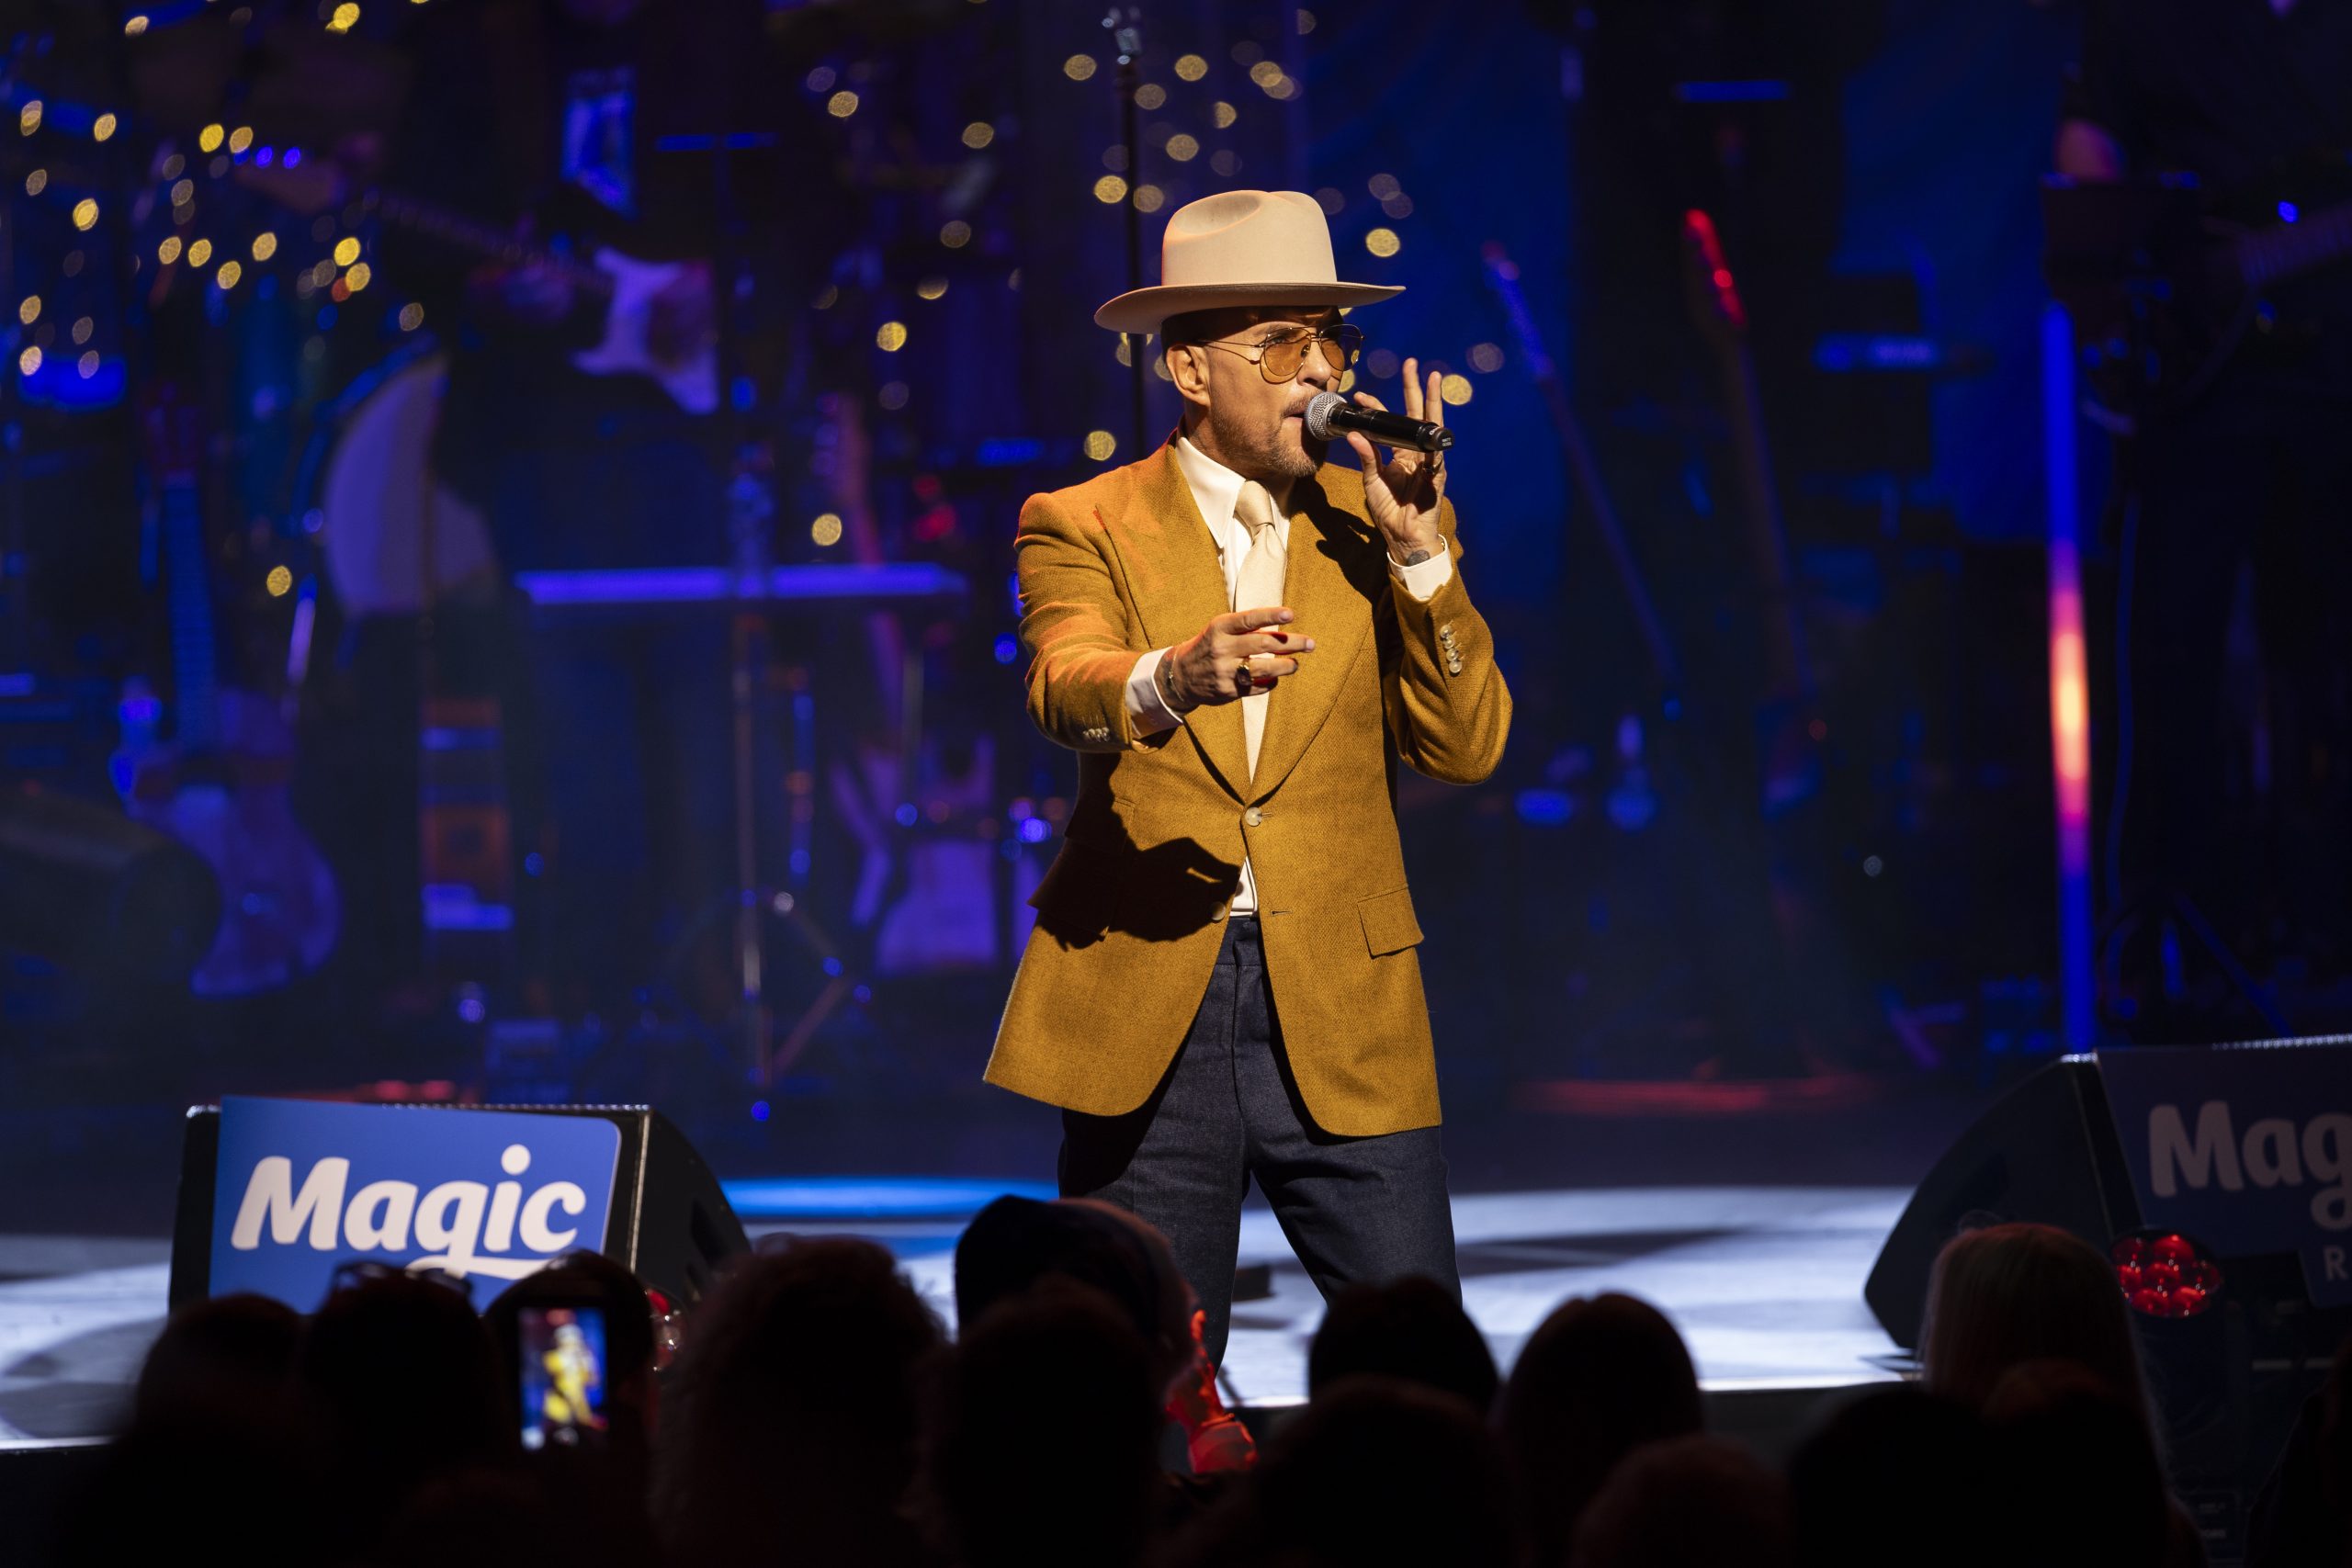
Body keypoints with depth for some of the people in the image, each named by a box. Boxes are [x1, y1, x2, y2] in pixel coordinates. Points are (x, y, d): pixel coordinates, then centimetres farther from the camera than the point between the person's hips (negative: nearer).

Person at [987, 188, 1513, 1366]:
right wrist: (1173, 678, -39)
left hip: (1341, 1013, 2)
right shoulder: (1081, 529, 4)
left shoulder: (1378, 531, 12)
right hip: (1143, 1014, -1)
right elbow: (1066, 688, -16)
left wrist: (1418, 552, -10)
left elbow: (1466, 747, 2)